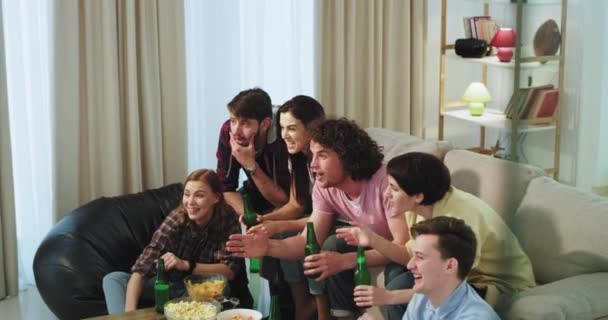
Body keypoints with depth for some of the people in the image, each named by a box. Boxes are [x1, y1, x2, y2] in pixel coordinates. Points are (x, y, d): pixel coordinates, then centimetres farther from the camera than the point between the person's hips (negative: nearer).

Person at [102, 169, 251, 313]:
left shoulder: (228, 220, -17)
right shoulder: (177, 217, -17)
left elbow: (230, 270, -21)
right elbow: (142, 267, -24)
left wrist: (185, 265, -34)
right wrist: (129, 312, -38)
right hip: (172, 285, 2)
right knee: (113, 279, -14)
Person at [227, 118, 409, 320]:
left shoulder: (384, 181, -30)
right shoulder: (324, 186, -10)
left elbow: (403, 245, -33)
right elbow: (309, 240, -12)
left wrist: (344, 261, -42)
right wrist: (269, 246, -31)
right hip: (371, 246, 7)